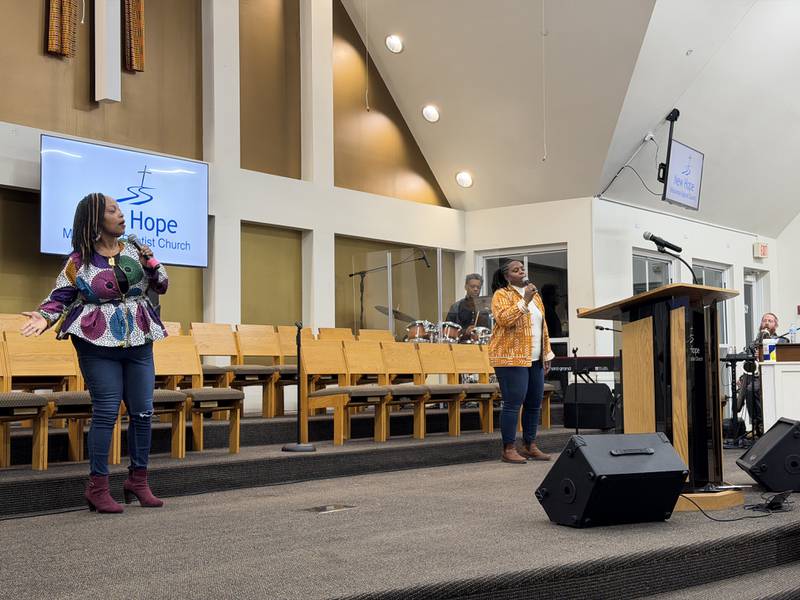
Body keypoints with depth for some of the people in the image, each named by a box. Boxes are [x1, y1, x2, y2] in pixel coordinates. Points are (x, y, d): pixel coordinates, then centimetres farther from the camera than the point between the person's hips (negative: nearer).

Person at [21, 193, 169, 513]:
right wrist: (45, 316, -19)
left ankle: (138, 480, 21)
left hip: (139, 343, 5)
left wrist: (150, 264, -5)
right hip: (98, 346, -4)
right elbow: (61, 295, 0)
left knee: (143, 412, 6)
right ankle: (97, 488, 2)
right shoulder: (79, 260, -2)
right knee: (106, 412, -8)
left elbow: (161, 285, 13)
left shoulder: (133, 251, 8)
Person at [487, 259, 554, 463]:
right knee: (513, 403, -9)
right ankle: (509, 450, -2)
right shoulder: (501, 295, -3)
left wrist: (547, 354, 18)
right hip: (511, 358, -7)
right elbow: (503, 319, -20)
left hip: (534, 359, 7)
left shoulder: (535, 295, 19)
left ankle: (529, 445, 18)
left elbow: (543, 326, 23)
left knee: (534, 403, 7)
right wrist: (524, 301, -21)